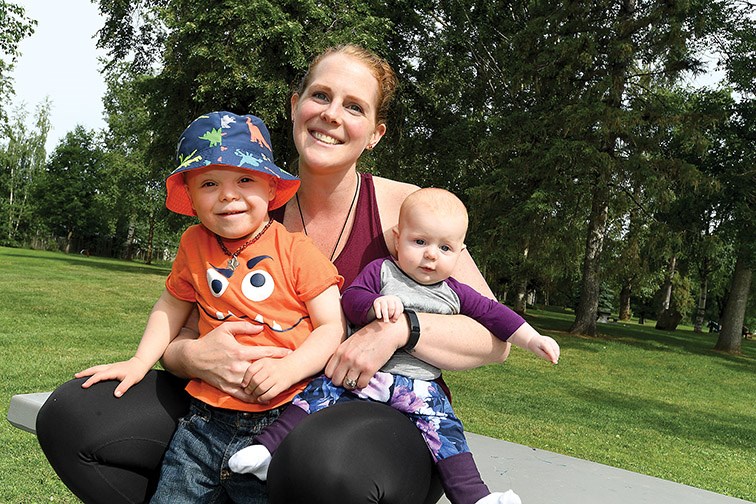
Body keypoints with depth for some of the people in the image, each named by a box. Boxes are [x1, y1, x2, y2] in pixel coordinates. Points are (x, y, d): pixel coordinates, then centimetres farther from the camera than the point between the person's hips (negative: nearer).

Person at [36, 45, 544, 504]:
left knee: (326, 462, -41)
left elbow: (495, 340, -6)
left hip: (388, 416, -3)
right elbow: (179, 334, 3)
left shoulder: (404, 207, -8)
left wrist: (400, 327, -24)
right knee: (72, 414, -11)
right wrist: (194, 357, -21)